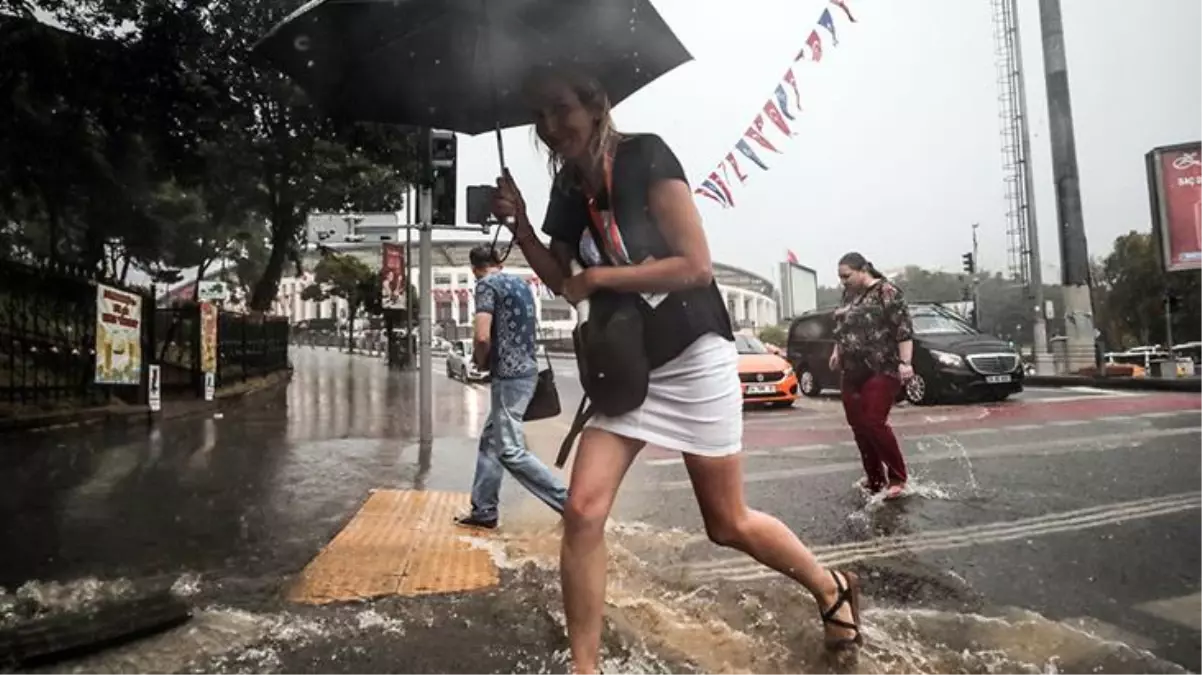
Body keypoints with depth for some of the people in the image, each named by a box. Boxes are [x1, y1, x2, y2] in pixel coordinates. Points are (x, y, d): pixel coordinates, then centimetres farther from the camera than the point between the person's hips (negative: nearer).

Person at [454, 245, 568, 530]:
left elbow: (483, 337, -20)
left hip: (509, 375, -9)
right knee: (490, 441, 17)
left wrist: (480, 362, 0)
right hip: (526, 370, 9)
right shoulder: (521, 284, 16)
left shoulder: (487, 284, -9)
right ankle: (484, 510, 23)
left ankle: (570, 502, -3)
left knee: (511, 452, -4)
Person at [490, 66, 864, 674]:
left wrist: (600, 277, -16)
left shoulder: (644, 157, -14)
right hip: (624, 366, 6)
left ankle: (833, 589, 36)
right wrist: (520, 226, -3)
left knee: (727, 523, 6)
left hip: (693, 357, -6)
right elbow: (561, 280, 12)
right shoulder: (568, 188, 6)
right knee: (582, 511, -6)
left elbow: (696, 266, -20)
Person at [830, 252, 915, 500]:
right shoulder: (849, 295, 15)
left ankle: (897, 478, 4)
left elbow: (904, 329, -13)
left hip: (881, 371, -8)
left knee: (874, 423, -11)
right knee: (858, 426, 7)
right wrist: (837, 352, 17)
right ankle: (874, 479, 18)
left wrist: (905, 362, -20)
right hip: (853, 373, 8)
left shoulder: (886, 292, -8)